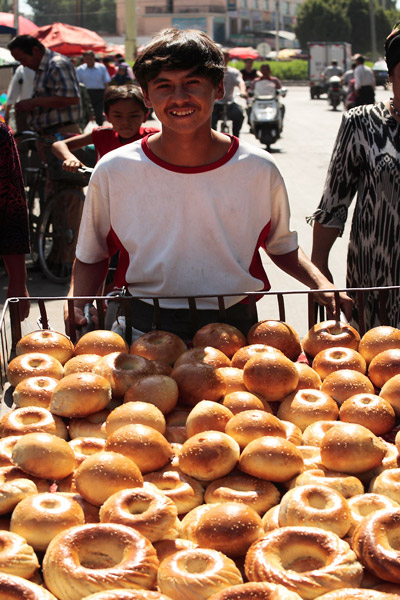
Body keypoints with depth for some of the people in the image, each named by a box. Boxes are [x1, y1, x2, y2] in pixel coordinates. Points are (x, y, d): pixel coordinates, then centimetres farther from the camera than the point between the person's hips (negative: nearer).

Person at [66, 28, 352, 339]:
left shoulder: (258, 169, 0)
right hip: (144, 327, -1)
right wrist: (75, 306, -7)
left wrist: (321, 283, -1)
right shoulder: (113, 171, -2)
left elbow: (282, 246, 17)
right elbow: (92, 256, 12)